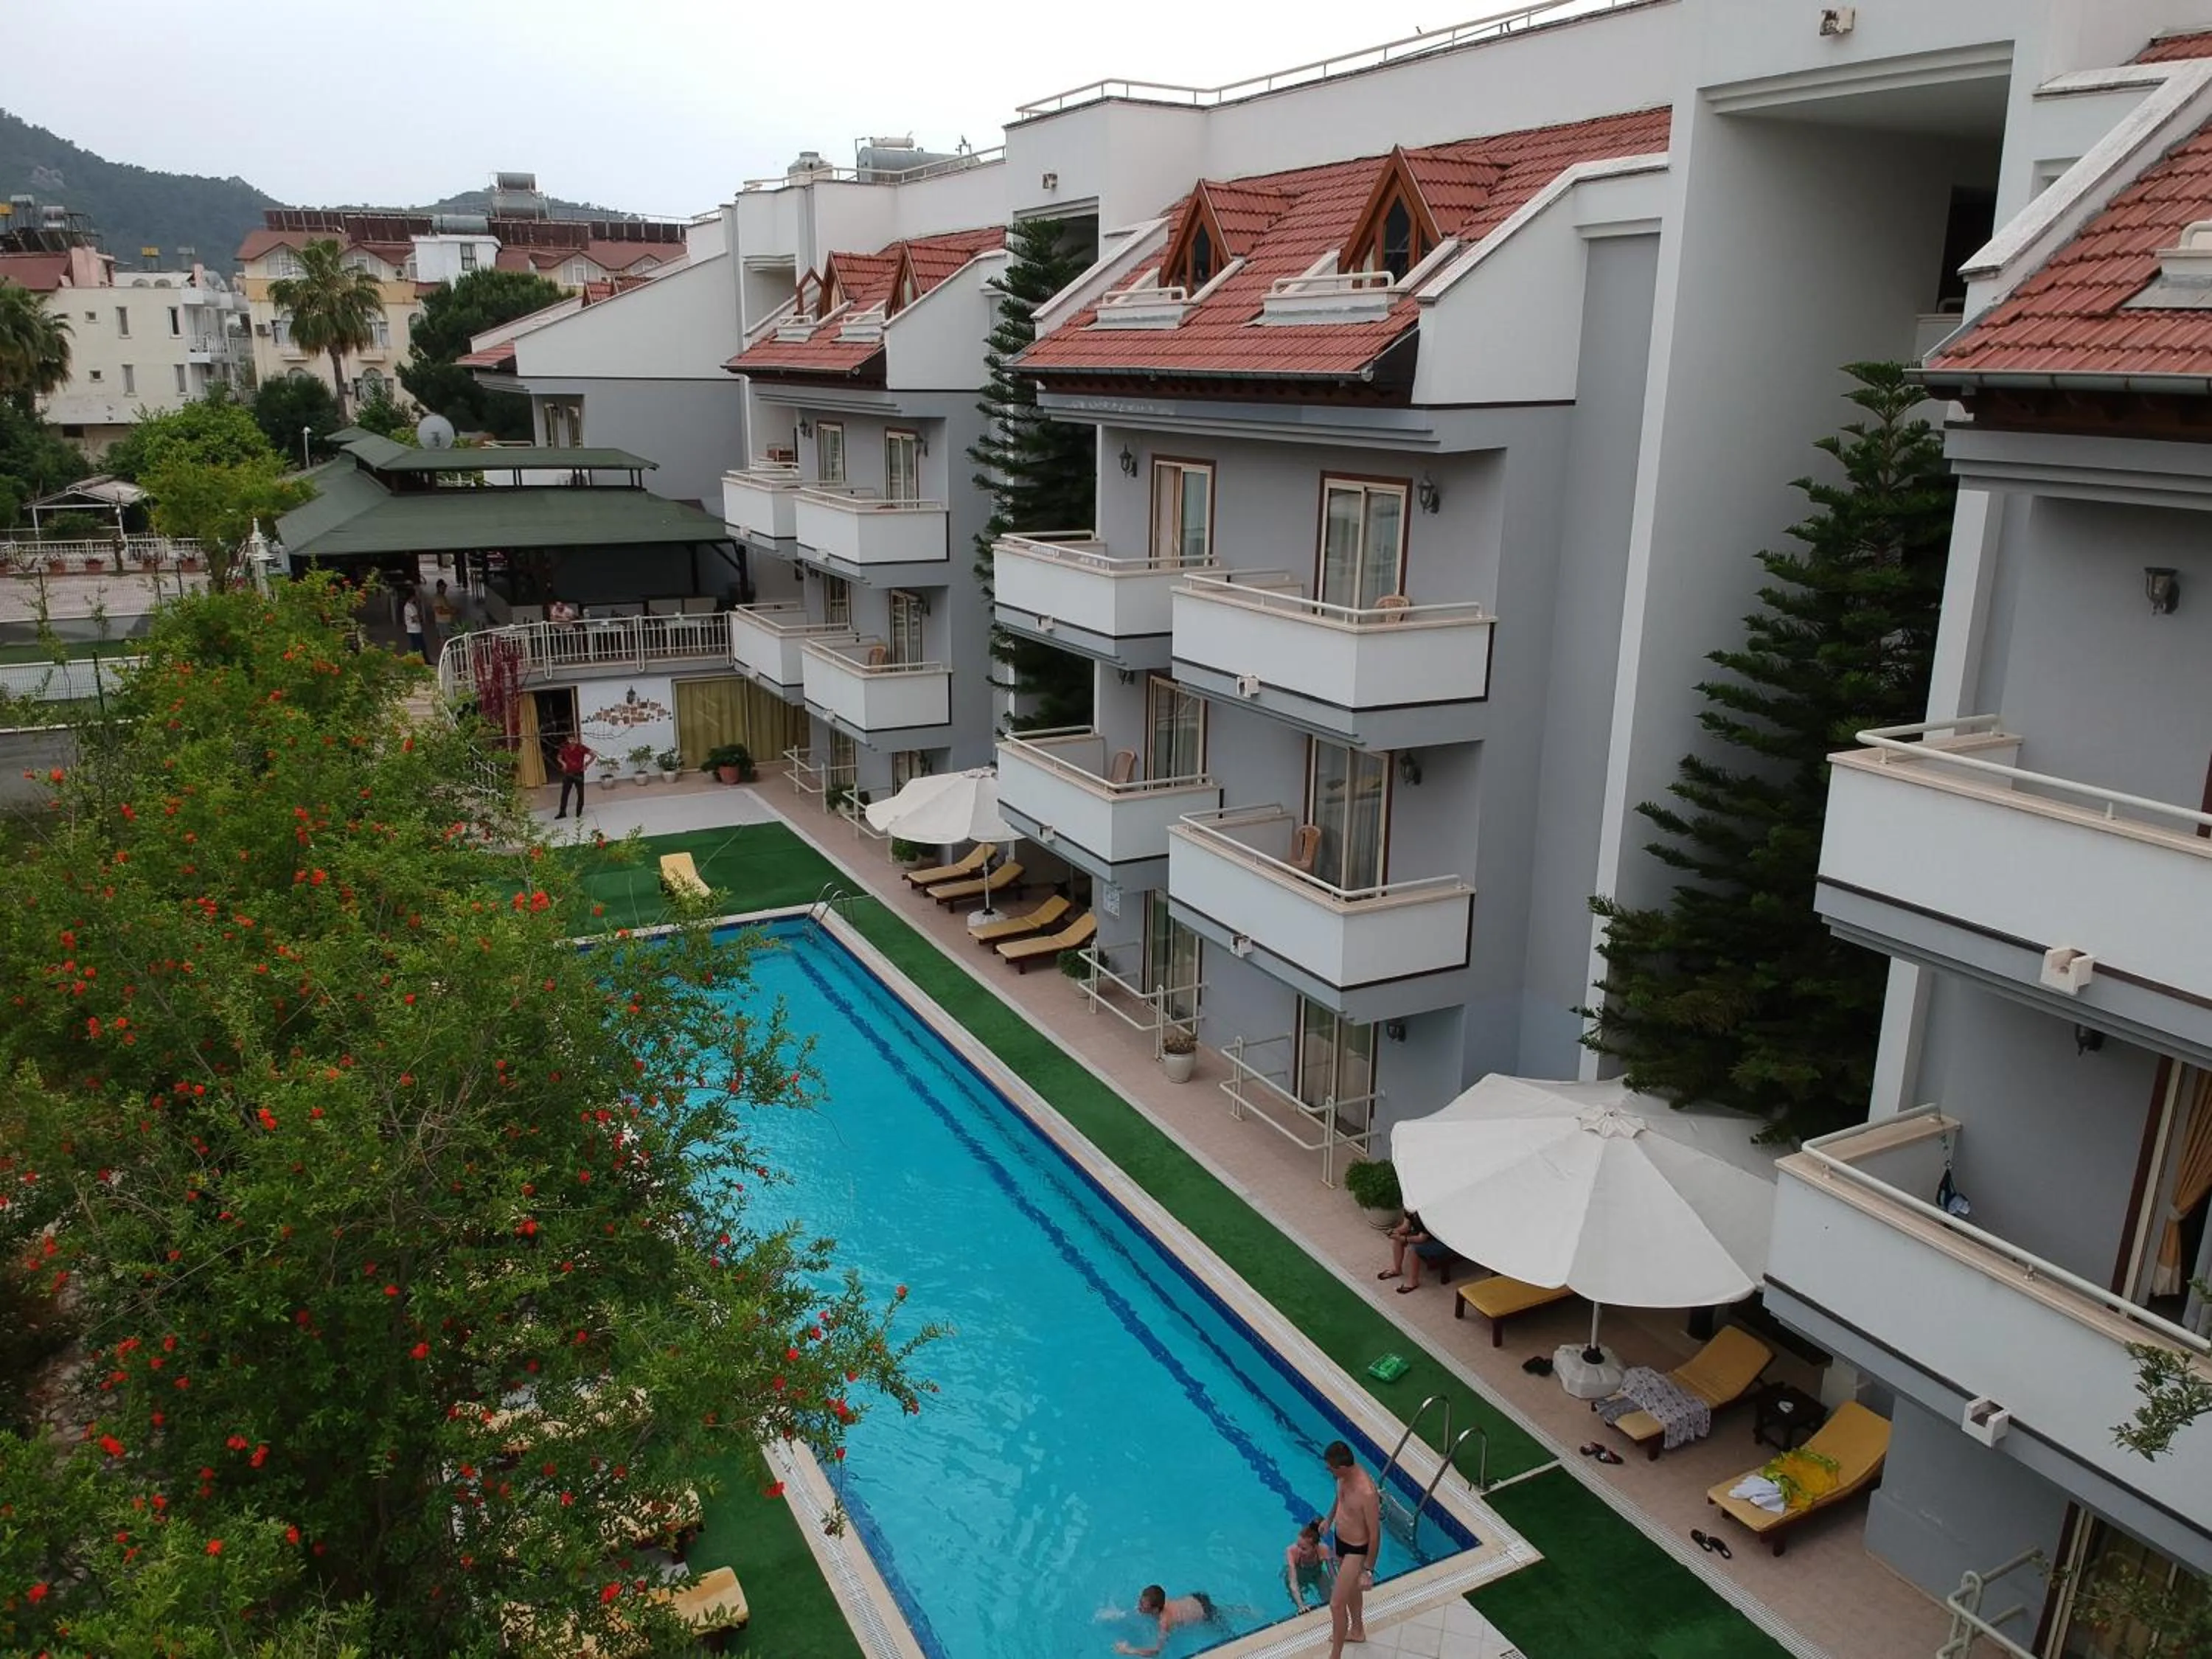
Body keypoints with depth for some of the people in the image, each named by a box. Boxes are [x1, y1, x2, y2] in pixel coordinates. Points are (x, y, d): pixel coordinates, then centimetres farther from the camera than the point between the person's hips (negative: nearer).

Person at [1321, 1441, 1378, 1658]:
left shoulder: (1367, 1493, -38)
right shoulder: (1345, 1475, -15)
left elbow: (1375, 1534, -26)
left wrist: (1368, 1570, -17)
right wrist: (1329, 1519, 25)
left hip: (1356, 1550, -8)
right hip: (1339, 1538, 8)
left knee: (1336, 1604, 0)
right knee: (1350, 1586, 30)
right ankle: (1357, 1630, 55)